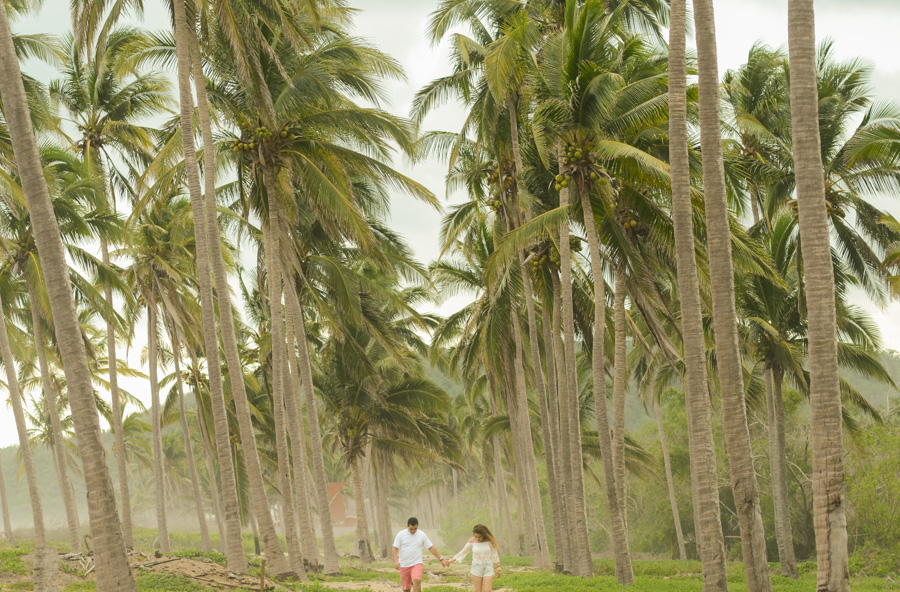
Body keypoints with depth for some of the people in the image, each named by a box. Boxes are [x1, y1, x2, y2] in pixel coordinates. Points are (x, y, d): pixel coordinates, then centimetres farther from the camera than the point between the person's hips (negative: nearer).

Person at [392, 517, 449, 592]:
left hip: (417, 564, -1)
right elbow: (395, 549, -8)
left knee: (417, 581, -27)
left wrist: (441, 559, 4)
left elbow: (431, 548, 7)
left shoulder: (422, 535, 2)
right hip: (404, 565, 1)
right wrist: (396, 561, -24)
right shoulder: (400, 535, -4)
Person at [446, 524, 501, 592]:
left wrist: (498, 568, -1)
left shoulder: (489, 540, -9)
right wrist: (449, 561, -4)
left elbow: (494, 554, -1)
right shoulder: (472, 541, -7)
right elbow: (462, 553, 1)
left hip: (488, 567, -1)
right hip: (476, 568, 1)